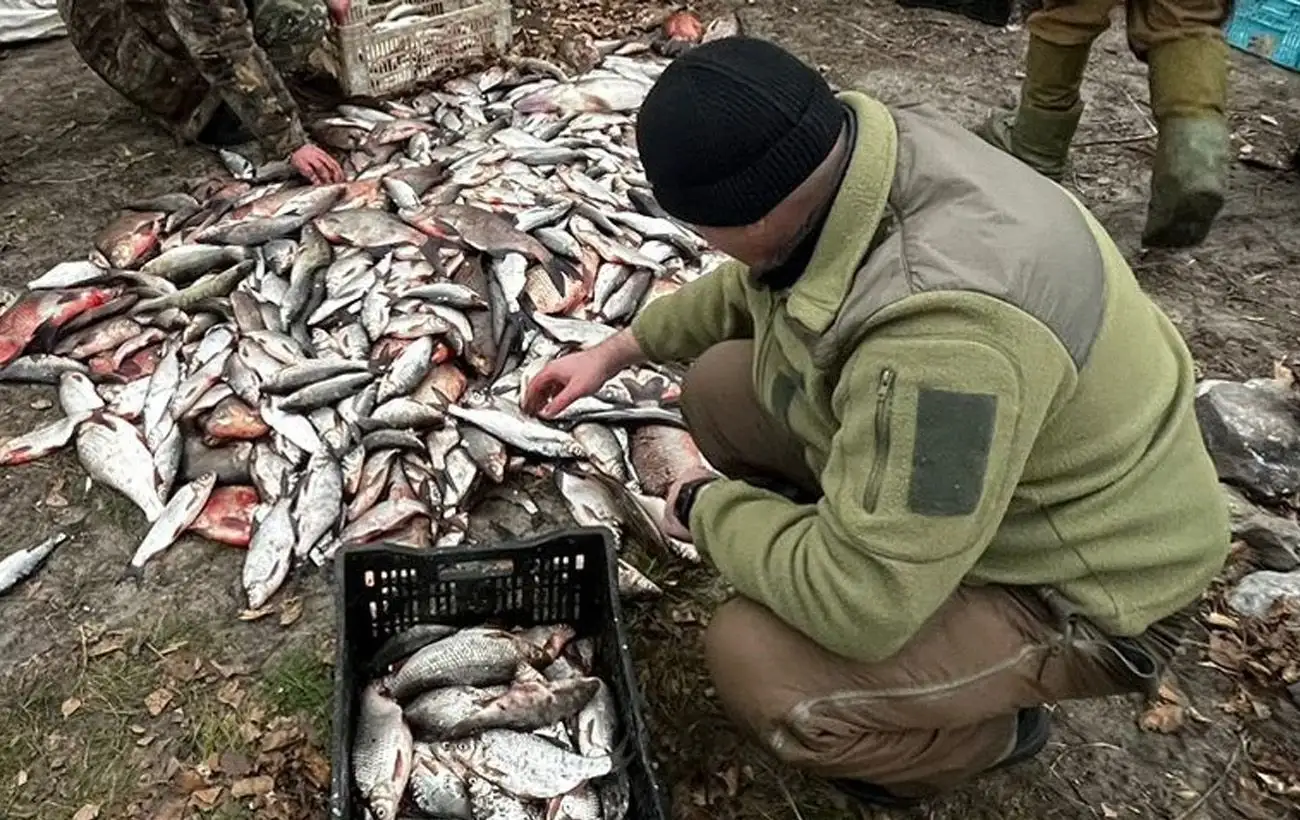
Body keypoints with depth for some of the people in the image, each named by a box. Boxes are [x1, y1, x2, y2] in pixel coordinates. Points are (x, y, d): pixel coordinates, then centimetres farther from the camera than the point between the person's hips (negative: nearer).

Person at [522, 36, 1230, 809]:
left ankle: (988, 732, 7)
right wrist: (623, 347, 8)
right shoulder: (848, 150, -14)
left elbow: (860, 605, -35)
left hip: (1079, 585, -7)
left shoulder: (944, 326, -41)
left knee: (755, 663, -23)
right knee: (721, 386, -2)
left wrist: (709, 508, -18)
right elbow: (754, 285, 9)